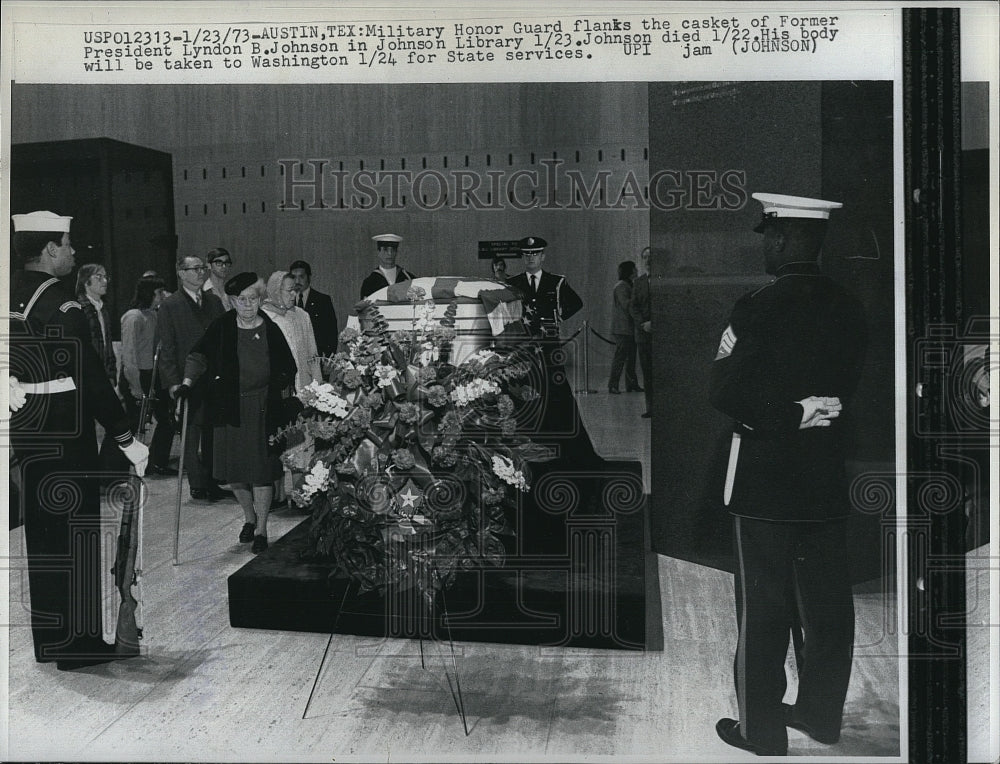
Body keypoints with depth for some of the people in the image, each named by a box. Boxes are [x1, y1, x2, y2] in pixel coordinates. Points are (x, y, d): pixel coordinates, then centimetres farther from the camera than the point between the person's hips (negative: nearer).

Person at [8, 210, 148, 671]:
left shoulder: (11, 294, 7)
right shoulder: (60, 307, -18)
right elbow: (91, 380, -19)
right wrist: (127, 439, -14)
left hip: (23, 430, 8)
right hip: (63, 434, -8)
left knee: (42, 533, 16)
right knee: (74, 533, 2)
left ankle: (48, 638, 27)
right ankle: (76, 643, 10)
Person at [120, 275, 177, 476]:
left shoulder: (153, 315, 10)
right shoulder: (133, 317, -14)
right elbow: (129, 354, -17)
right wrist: (136, 387, -18)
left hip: (153, 376, 8)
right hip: (136, 378, -8)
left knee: (166, 419, 8)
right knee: (133, 424, -2)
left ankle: (157, 463, 20)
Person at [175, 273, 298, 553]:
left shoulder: (271, 330, 1)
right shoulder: (222, 327, 1)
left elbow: (288, 369, 10)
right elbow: (200, 354, -6)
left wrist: (282, 394, 3)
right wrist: (187, 382, -19)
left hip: (263, 408, -1)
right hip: (228, 406, 1)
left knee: (261, 468, -3)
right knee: (232, 468, 6)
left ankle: (261, 530, 8)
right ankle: (250, 517, 31)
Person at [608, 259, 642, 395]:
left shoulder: (628, 286, 20)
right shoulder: (621, 286, -12)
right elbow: (626, 304, -21)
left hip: (629, 329, 10)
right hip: (622, 329, -10)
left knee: (631, 357, 10)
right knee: (620, 357, -9)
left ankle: (631, 385, 14)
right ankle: (613, 385, -7)